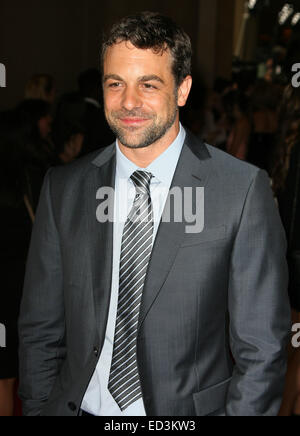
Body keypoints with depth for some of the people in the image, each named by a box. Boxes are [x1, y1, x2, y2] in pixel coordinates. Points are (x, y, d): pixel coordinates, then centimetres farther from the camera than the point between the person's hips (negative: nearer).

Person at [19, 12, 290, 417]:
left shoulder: (244, 189, -13)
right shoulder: (63, 188, -3)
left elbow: (261, 346, -11)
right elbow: (40, 330, 2)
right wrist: (38, 410, -4)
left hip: (189, 411, -2)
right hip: (79, 407, 3)